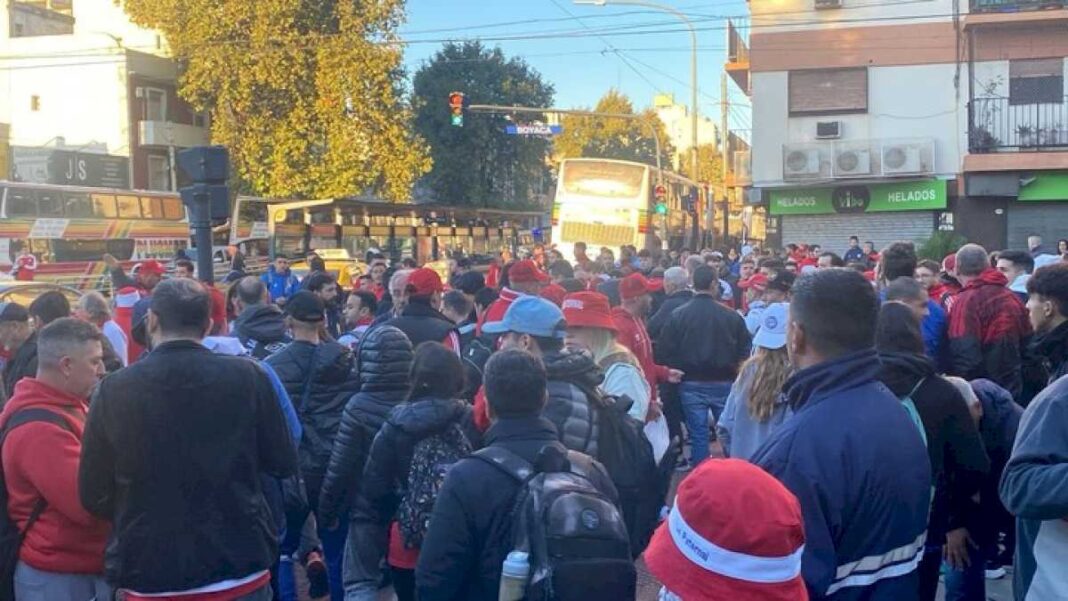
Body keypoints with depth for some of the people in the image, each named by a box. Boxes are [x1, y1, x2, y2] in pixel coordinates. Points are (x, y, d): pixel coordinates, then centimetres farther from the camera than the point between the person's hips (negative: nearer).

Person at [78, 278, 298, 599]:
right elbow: (283, 463, 0)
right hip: (239, 566, 0)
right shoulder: (247, 376, -9)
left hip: (148, 573, 0)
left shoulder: (113, 390, -9)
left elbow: (93, 496, -2)